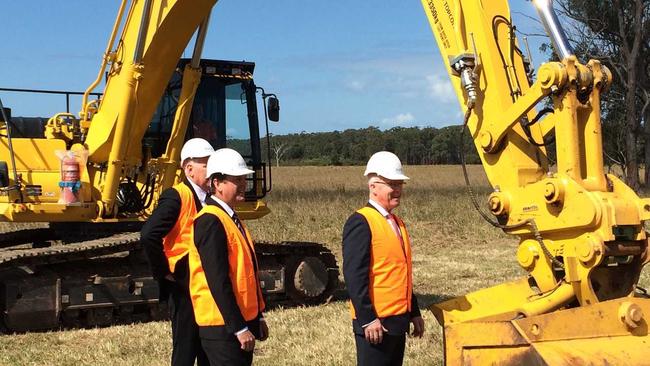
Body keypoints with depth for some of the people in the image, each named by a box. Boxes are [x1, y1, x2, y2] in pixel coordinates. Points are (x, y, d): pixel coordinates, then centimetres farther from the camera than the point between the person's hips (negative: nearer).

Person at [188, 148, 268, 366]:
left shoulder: (231, 218, 14)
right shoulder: (210, 222, -17)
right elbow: (218, 281, -21)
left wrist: (258, 316, 19)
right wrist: (239, 328, -21)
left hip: (243, 320, 9)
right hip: (223, 327, -9)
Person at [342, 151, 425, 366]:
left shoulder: (397, 223, 16)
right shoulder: (361, 223, -13)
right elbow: (354, 275, -19)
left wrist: (414, 313, 21)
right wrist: (368, 319, -22)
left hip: (398, 320, 9)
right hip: (374, 323, -9)